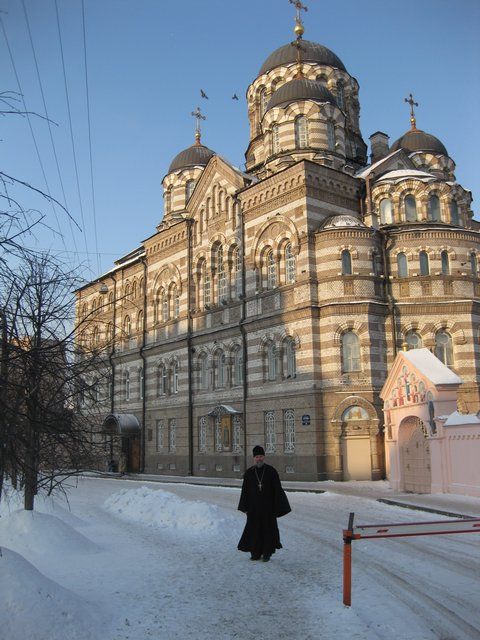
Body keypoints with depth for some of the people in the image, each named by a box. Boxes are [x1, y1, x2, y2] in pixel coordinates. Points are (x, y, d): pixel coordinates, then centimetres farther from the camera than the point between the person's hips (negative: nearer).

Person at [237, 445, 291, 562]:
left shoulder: (271, 471, -5)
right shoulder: (248, 473, -1)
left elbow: (277, 489, -4)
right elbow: (245, 491, 2)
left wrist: (277, 507, -9)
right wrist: (245, 508, -2)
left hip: (268, 506, -1)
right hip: (253, 507, 1)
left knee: (268, 529, 4)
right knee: (254, 529, 5)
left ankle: (267, 554, 16)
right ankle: (256, 553, 17)